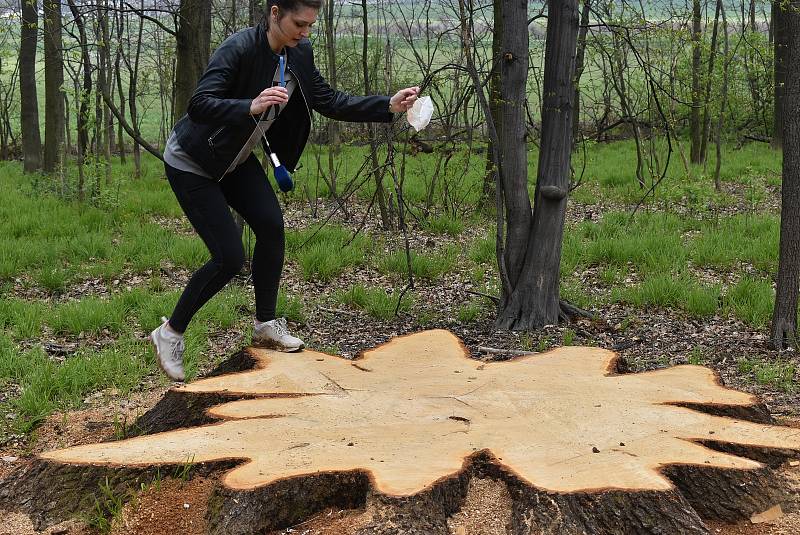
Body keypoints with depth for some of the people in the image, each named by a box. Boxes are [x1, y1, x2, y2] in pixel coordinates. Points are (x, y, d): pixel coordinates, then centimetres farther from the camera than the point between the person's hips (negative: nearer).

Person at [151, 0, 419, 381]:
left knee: (271, 225, -7)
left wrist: (388, 106, -8)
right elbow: (198, 105, -35)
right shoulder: (239, 48, -28)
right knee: (229, 258, -12)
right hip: (192, 164, -7)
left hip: (236, 159, 7)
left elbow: (330, 102, 1)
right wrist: (252, 107, -51)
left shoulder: (299, 55, -5)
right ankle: (170, 333, 6)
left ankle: (266, 325, 11)